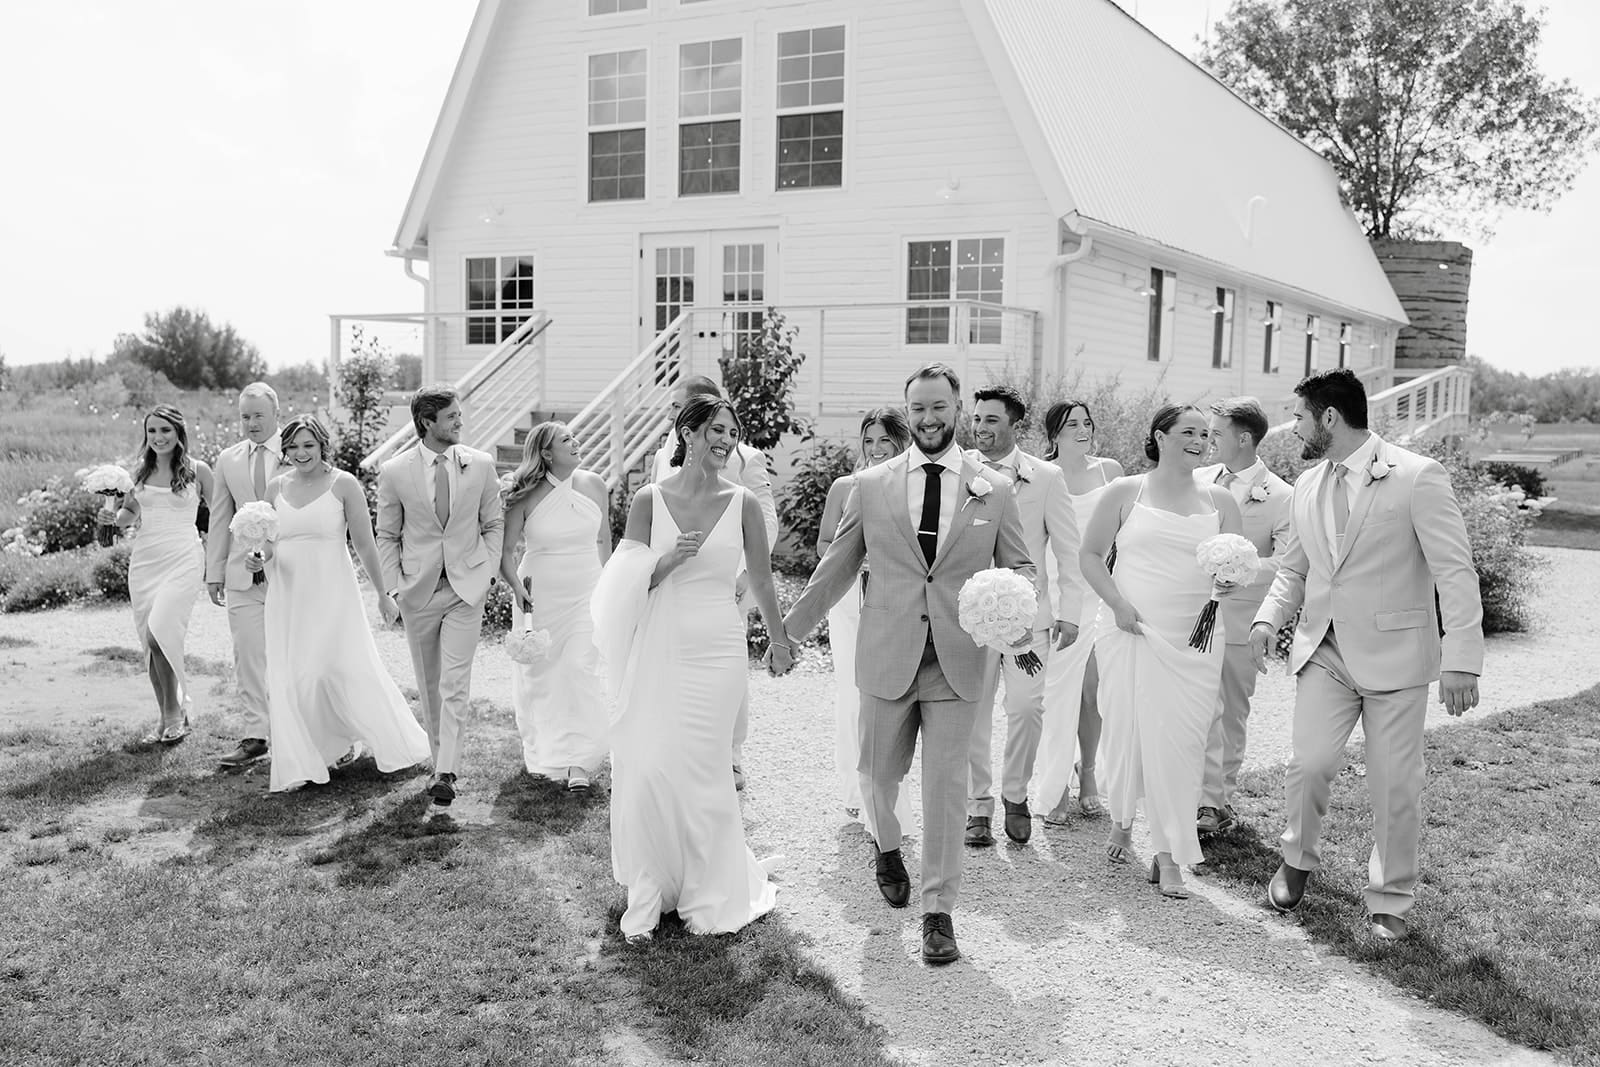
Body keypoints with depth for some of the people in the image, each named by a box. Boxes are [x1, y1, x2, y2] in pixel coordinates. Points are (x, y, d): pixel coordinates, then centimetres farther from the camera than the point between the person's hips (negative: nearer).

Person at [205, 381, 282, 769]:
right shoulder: (227, 459, 10)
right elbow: (219, 519, 13)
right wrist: (214, 572, 10)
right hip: (243, 574, 3)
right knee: (248, 655, 2)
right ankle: (255, 734, 8)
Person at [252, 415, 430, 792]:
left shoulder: (343, 484, -6)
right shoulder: (276, 488, 6)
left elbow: (364, 543, -3)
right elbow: (270, 545, 15)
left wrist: (383, 593, 0)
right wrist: (259, 560, -8)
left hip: (332, 593, -4)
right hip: (287, 595, 4)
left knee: (347, 670, 1)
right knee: (288, 679, 3)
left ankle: (394, 744, 24)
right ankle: (297, 767, 14)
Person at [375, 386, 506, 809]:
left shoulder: (481, 464, -1)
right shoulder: (395, 472, -4)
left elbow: (494, 523, 9)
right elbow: (386, 536, 5)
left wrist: (487, 571, -1)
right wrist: (394, 588, -3)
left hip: (467, 587, -1)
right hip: (418, 589, 1)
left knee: (455, 684, -9)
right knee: (429, 685, 11)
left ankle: (446, 773, -9)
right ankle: (440, 761, 25)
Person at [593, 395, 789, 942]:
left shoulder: (742, 503, 0)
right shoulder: (649, 500, 0)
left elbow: (761, 578, 13)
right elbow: (628, 584, 2)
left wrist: (779, 639, 23)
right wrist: (668, 560, -17)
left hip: (716, 651, -1)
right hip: (658, 649, 1)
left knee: (696, 770, 1)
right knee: (646, 768, 1)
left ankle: (710, 896, 22)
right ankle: (649, 895, 20)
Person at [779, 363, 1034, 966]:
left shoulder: (994, 491, 2)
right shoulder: (871, 486, 2)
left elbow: (1020, 566, 9)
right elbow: (837, 567, 9)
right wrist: (791, 629, 11)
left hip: (956, 663, -1)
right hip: (886, 657, 1)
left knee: (946, 787, 0)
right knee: (881, 772, 15)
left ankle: (938, 910, 13)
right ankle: (887, 849, 47)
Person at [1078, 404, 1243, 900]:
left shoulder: (1219, 501, 9)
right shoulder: (1124, 493, 3)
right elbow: (1090, 554, 4)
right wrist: (1119, 604, -9)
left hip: (1194, 639, 1)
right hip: (1130, 632, -1)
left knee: (1181, 741, -3)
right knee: (1125, 728, 3)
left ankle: (1168, 855, 4)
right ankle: (1122, 819, 31)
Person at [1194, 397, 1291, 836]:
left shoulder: (1280, 496, -7)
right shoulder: (1197, 481, 6)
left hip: (1240, 619, -2)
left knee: (1232, 713, 10)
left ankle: (1221, 797, 22)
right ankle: (1209, 801, 4)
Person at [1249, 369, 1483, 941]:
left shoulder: (1418, 477, -10)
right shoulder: (1306, 486, 9)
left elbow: (1455, 572, -12)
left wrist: (1462, 659, -17)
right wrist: (1268, 617, 0)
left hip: (1394, 654, -4)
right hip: (1324, 651, 4)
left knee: (1395, 785, 4)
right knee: (1310, 764, -5)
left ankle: (1391, 900, 22)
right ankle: (1298, 859, 23)